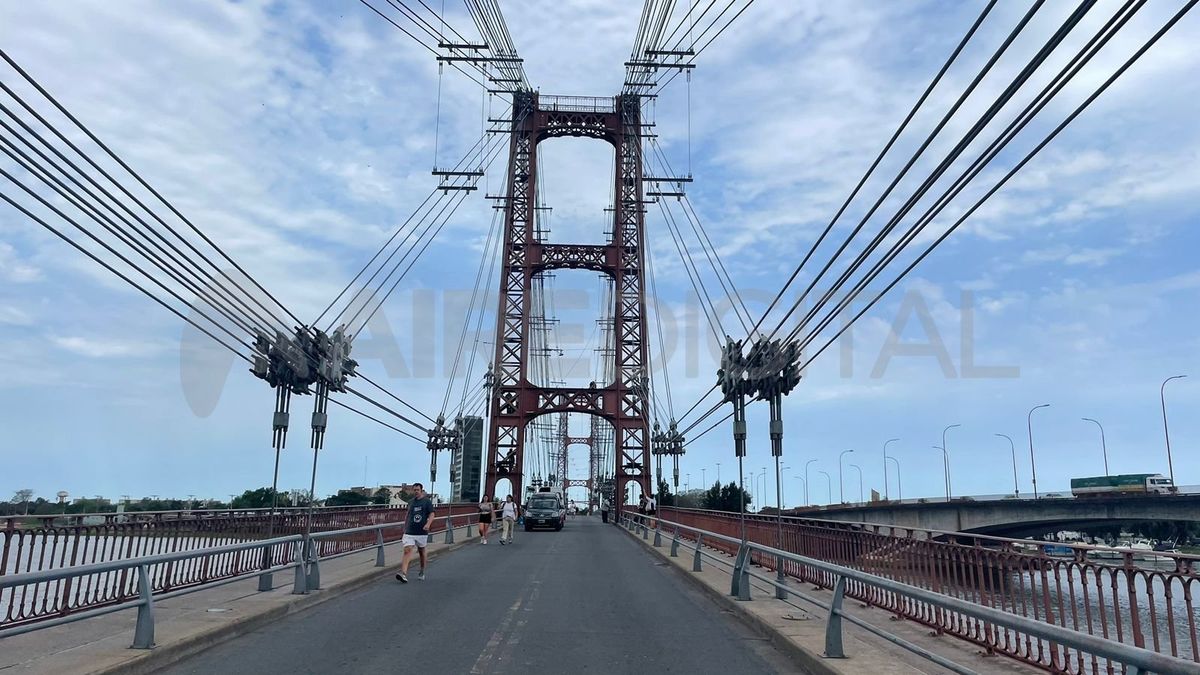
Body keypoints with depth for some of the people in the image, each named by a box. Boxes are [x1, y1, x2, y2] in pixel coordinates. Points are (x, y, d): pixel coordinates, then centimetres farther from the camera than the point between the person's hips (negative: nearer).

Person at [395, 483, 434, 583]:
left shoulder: (427, 501, -1)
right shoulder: (411, 502, 12)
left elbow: (432, 514, -7)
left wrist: (428, 524, -25)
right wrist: (405, 527, 23)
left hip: (422, 532, -2)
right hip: (409, 532, 2)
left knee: (421, 551, 11)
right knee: (407, 550, -14)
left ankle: (422, 573, 29)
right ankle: (403, 573, -25)